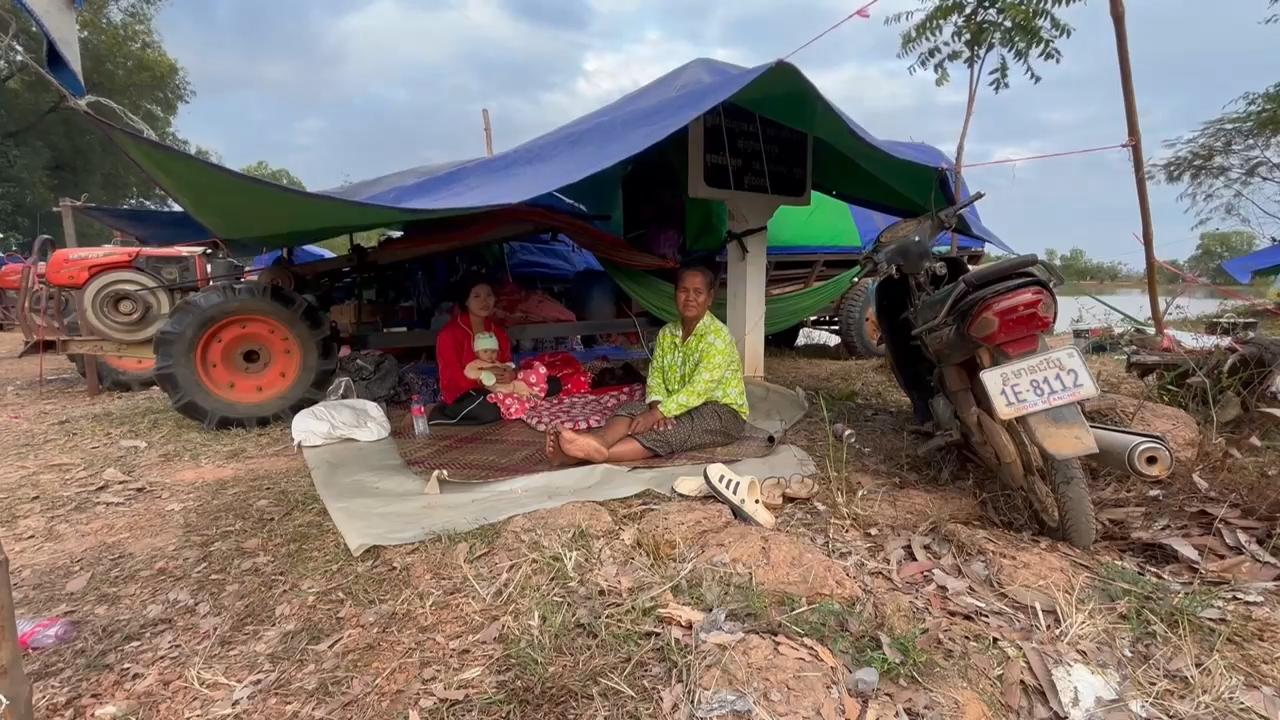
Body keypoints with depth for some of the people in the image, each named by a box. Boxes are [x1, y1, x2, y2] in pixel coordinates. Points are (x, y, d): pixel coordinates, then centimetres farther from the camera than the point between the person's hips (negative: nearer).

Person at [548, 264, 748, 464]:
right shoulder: (666, 333, 4)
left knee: (670, 430, -33)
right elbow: (655, 378, 0)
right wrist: (658, 408, -22)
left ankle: (588, 453, -52)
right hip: (682, 407, 6)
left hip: (722, 411, -6)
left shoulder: (718, 335, -17)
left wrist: (656, 413, -33)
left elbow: (699, 390, -26)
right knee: (632, 409, -21)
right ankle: (598, 442, -53)